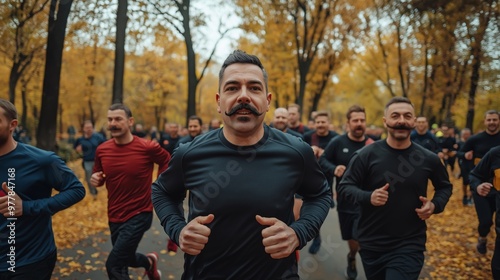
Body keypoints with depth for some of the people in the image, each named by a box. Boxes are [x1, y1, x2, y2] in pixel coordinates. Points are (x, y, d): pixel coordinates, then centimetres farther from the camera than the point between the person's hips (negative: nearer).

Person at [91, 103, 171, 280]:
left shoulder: (147, 147, -16)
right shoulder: (102, 150, -4)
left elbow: (167, 161, 3)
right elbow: (100, 178, 11)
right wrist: (96, 179, -11)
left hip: (139, 215, -5)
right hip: (114, 216, 6)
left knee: (114, 265, -12)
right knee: (125, 259, 23)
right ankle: (149, 262, 55)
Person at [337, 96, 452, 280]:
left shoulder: (428, 159, -3)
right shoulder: (366, 154, -10)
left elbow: (444, 187, 14)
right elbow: (344, 187, -8)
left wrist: (435, 205, -6)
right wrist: (368, 197, -26)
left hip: (409, 247, 0)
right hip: (371, 246, 0)